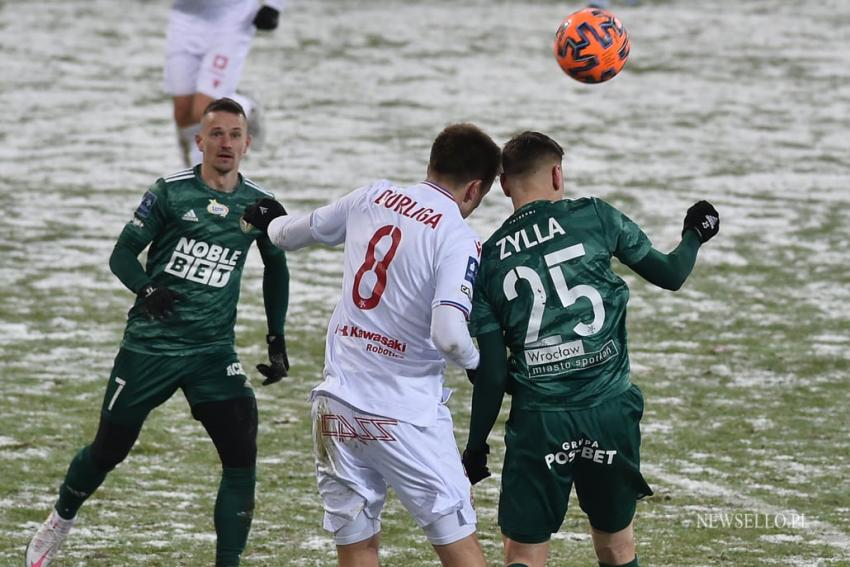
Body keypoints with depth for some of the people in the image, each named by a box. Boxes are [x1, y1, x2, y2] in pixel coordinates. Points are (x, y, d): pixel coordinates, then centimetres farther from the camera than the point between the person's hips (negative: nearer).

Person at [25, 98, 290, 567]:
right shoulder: (170, 193, -7)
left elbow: (275, 268, 19)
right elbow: (122, 255, -5)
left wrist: (277, 339, 13)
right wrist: (146, 288, -26)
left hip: (213, 352, 2)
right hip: (150, 345, -2)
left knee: (242, 457, -13)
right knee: (110, 448, 12)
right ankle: (60, 520, 40)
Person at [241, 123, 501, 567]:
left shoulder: (372, 198, 6)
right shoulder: (457, 239, -11)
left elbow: (292, 234, 23)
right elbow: (448, 335, -23)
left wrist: (270, 222, 46)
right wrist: (477, 364, -1)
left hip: (338, 401, 5)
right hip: (404, 412, -5)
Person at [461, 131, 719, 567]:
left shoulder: (488, 261, 3)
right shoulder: (594, 217, 0)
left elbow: (491, 373, 2)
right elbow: (669, 274, 10)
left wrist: (475, 447, 13)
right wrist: (693, 236, 32)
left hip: (538, 420, 0)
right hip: (610, 410, 0)